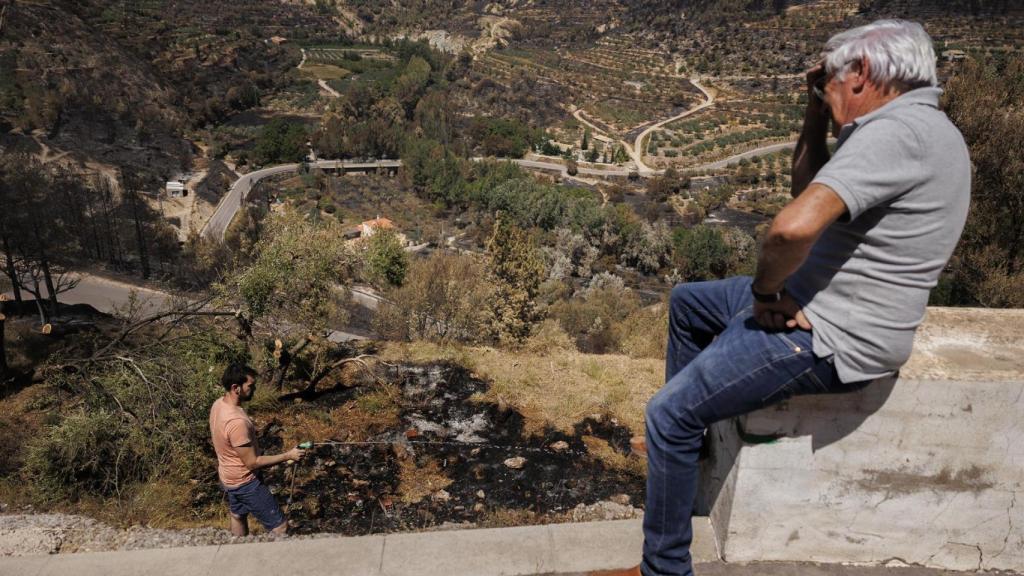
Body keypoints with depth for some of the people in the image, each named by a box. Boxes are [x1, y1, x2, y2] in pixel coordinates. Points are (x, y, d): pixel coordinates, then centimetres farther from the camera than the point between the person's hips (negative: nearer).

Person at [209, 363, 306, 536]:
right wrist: (288, 455, -25)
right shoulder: (236, 422, -36)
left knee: (238, 516, 30)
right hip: (244, 482, -10)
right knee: (280, 526, 0)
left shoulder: (218, 404, -7)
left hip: (228, 477, 10)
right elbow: (252, 463, -29)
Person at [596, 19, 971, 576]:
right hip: (811, 297, 11)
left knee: (668, 414, -11)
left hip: (829, 339, -11)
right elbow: (808, 189, 20)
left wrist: (765, 289, -20)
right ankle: (680, 441, 35)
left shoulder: (895, 131, -24)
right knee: (687, 302, 23)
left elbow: (793, 226, -39)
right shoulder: (911, 125, 11)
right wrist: (816, 114, 8)